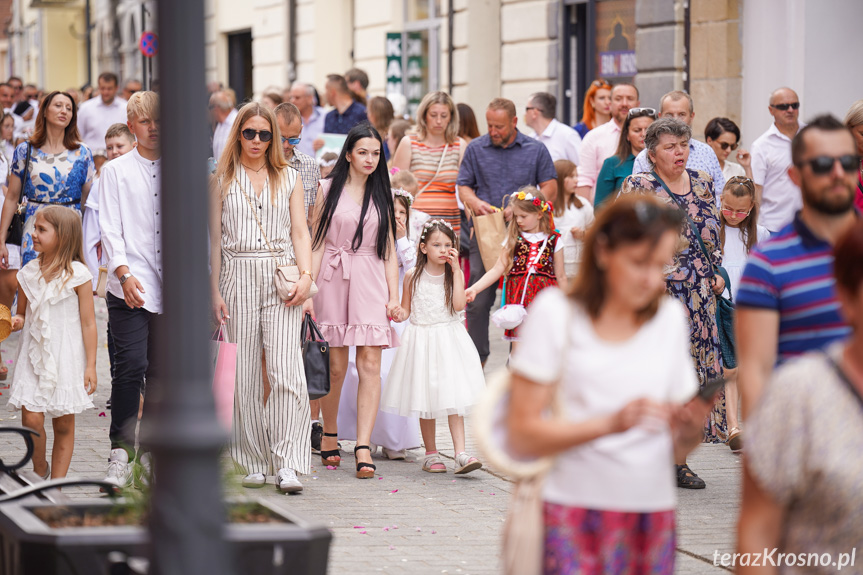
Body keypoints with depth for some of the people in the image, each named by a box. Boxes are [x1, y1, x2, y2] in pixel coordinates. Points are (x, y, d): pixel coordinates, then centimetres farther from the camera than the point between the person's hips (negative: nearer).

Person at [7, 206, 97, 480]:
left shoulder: (77, 275, -7)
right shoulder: (28, 273, 4)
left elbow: (88, 323, -4)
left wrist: (90, 365, -6)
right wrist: (17, 322, -7)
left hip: (66, 357, -3)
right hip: (34, 355, 3)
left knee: (64, 424, 3)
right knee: (31, 420, -7)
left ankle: (57, 482, 13)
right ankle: (40, 468, 19)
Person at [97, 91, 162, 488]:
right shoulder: (116, 171, 6)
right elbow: (110, 228, 0)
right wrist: (123, 272, -14)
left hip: (171, 285, 2)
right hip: (130, 286, -2)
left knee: (162, 372, 4)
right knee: (131, 365, -13)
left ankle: (151, 454, 13)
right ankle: (120, 452, -10)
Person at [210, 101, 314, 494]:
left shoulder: (288, 178, 13)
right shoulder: (222, 180, 10)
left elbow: (300, 232, 9)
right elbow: (215, 238, 8)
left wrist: (306, 275, -6)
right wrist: (214, 291, 1)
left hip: (281, 280, 0)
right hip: (238, 279, 1)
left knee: (286, 373, -12)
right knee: (244, 376, 2)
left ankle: (287, 464, -12)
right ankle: (254, 463, 11)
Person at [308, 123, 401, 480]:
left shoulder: (381, 195, 12)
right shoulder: (327, 189, 5)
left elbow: (389, 250, 13)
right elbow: (316, 243, 3)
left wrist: (394, 296, 4)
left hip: (371, 283, 1)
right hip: (333, 280, -1)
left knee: (370, 366, -9)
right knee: (335, 366, 2)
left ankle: (363, 446, -13)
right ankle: (329, 435, 22)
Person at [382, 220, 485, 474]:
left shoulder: (454, 274, 0)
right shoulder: (413, 276, 1)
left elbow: (459, 305, -14)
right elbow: (406, 310, 8)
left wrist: (455, 269, -14)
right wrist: (398, 313, -16)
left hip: (449, 340, -1)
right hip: (421, 339, 1)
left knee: (453, 397, -7)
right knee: (426, 397, 5)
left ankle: (460, 453, -11)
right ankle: (431, 453, 16)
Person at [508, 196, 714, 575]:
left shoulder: (670, 317, 13)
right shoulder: (556, 312, 0)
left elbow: (678, 451, 13)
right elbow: (522, 435, -8)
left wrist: (690, 429, -10)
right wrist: (611, 423, -18)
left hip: (652, 513, 4)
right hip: (573, 513, -4)